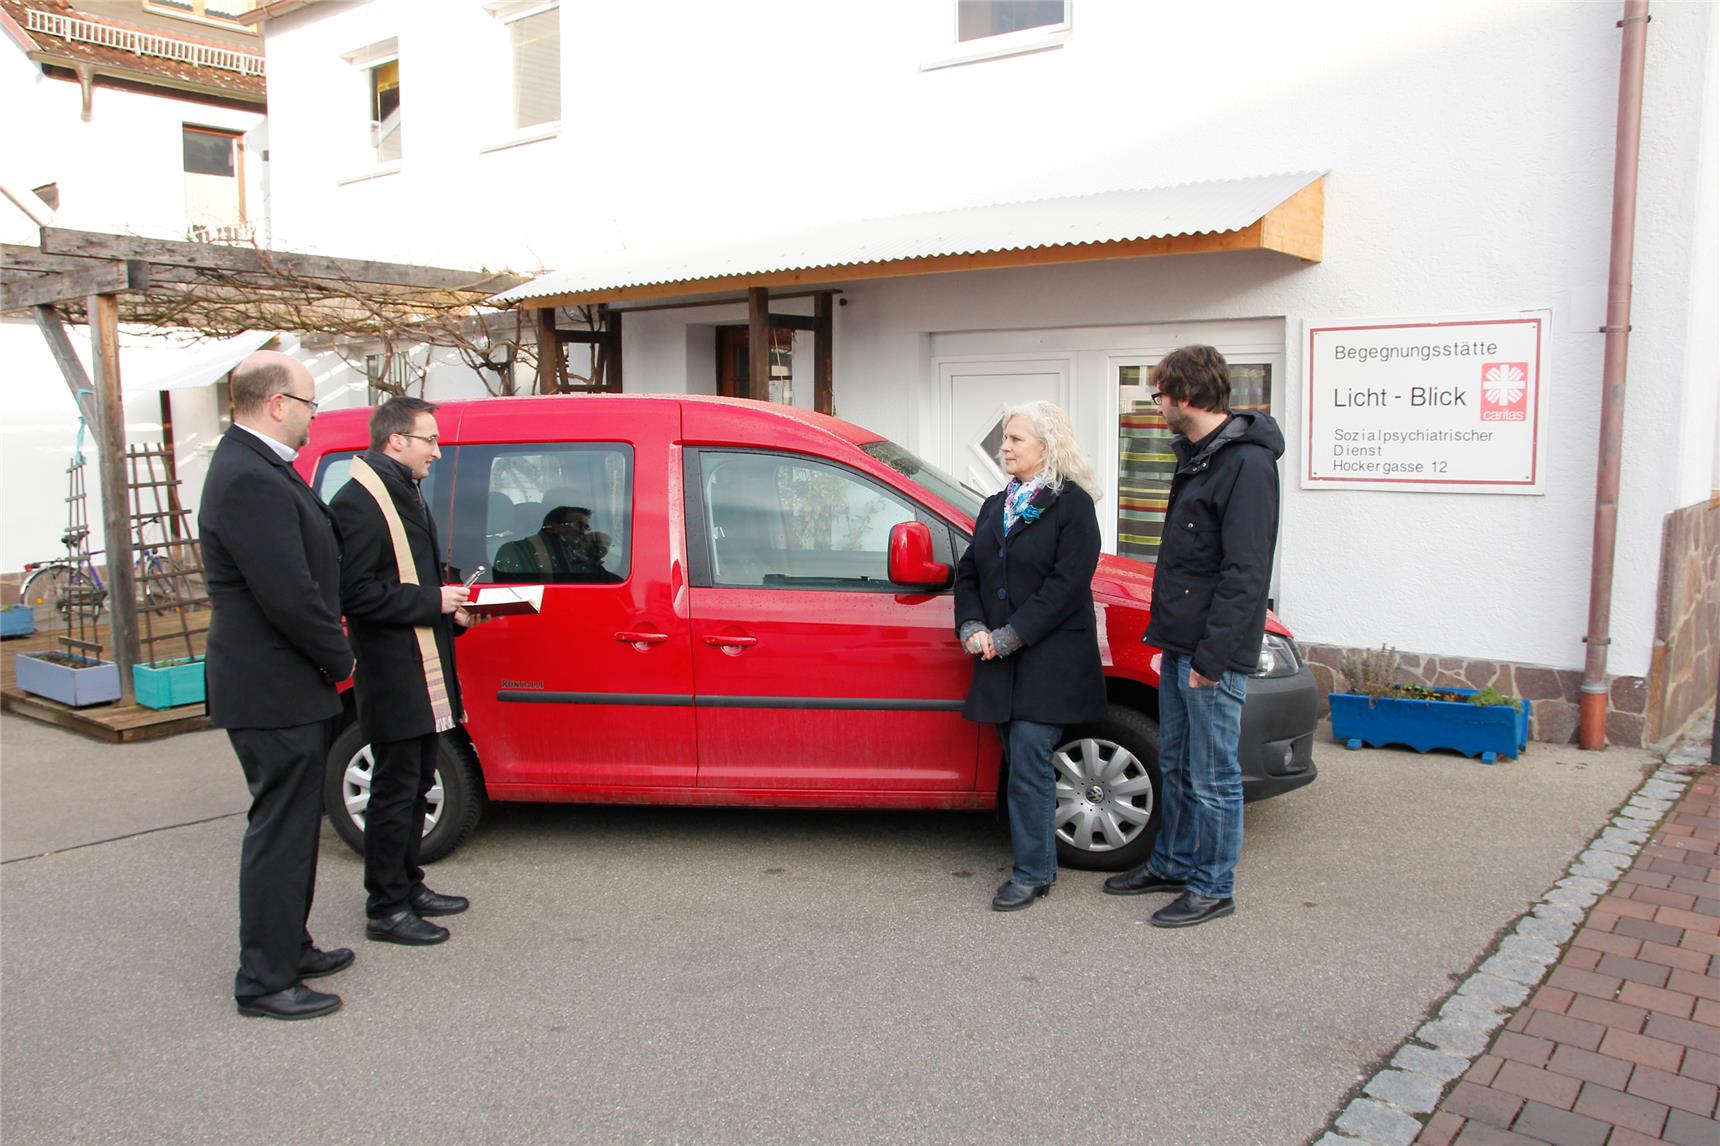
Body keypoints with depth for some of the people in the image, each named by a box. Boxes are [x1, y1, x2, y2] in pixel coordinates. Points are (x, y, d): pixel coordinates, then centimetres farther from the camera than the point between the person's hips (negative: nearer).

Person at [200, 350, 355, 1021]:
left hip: (286, 689, 11)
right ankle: (264, 983, 12)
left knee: (292, 825, 19)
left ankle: (288, 948, 33)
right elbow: (288, 595, -25)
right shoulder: (249, 480, -22)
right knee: (280, 831, 0)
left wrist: (330, 653, 9)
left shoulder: (260, 469, 12)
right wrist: (340, 660, -11)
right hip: (273, 694, -10)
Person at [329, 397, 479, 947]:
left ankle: (408, 886, 31)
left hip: (424, 673, 10)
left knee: (415, 785, 18)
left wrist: (452, 610, 8)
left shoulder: (405, 494, 17)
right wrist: (433, 602, -19)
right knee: (395, 791, -1)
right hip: (393, 678, -10)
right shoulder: (359, 501, -15)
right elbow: (355, 592, -22)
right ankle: (385, 909, 11)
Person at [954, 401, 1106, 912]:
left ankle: (1032, 872, 3)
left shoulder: (1071, 504, -6)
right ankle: (1041, 862, 22)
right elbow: (968, 573, 14)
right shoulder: (995, 507, 16)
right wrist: (973, 628, -4)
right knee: (1024, 763, 11)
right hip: (1001, 662, 7)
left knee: (1029, 764, -8)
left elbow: (1068, 583, -15)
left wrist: (1009, 636, -17)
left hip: (1049, 660, -6)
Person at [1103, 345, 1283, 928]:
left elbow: (1245, 573, -22)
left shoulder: (1247, 464, -18)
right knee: (1176, 766, 20)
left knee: (1213, 777, 3)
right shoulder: (1196, 455, 13)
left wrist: (1212, 655, -21)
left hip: (1213, 654, -10)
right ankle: (1172, 864, 34)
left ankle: (1213, 887, 17)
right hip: (1180, 645, 10)